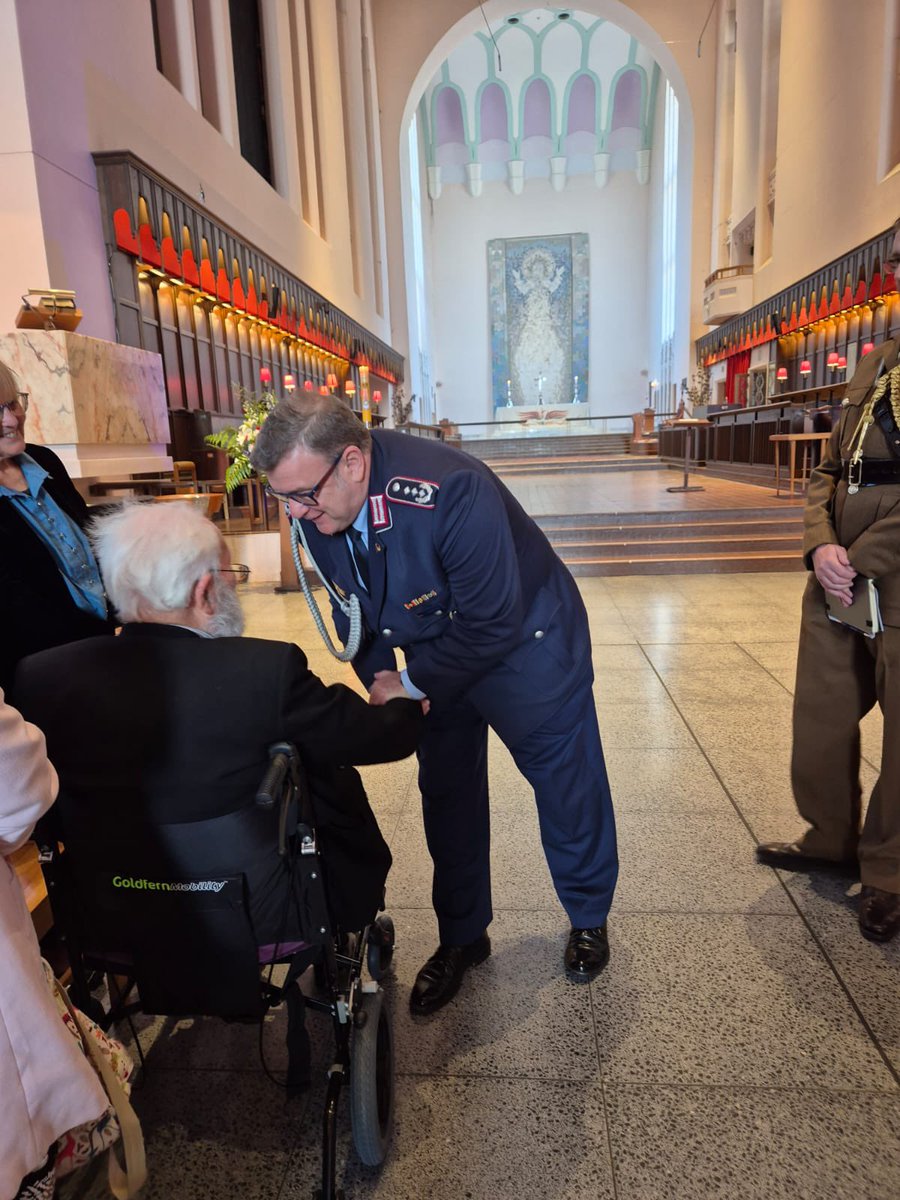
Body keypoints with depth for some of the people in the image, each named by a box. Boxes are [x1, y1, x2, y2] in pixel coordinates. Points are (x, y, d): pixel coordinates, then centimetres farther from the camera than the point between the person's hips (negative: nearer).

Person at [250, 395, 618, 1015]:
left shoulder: (450, 492, -37)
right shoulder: (319, 508, -15)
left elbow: (493, 624, -31)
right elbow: (354, 604, 3)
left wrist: (413, 685, -21)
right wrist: (379, 679, -9)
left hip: (524, 646, -5)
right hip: (435, 658, 6)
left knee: (567, 785, 10)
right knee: (447, 797, 14)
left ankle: (589, 919, 37)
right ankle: (462, 938, 35)